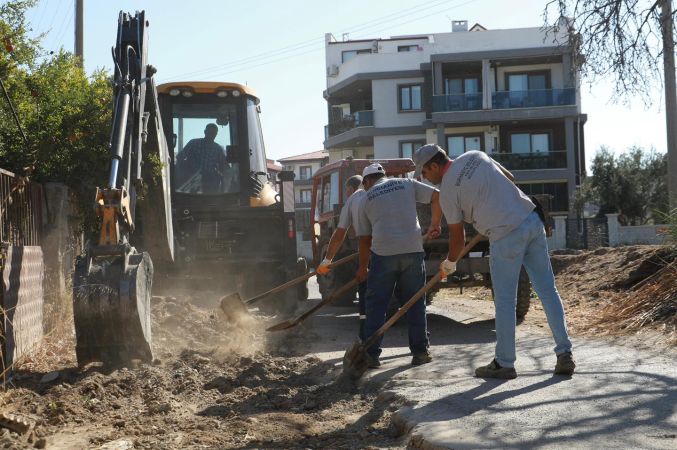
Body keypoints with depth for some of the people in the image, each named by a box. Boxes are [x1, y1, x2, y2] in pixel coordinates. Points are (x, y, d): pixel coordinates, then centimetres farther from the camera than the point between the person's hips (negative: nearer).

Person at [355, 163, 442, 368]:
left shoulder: (366, 199, 11)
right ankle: (420, 351, 14)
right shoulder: (406, 184, 13)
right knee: (415, 303, 11)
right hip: (412, 250, 1)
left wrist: (363, 268, 22)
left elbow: (365, 238, 12)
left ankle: (371, 354, 6)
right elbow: (437, 197, 4)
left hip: (383, 253, -1)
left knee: (376, 304, 7)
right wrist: (435, 224, 15)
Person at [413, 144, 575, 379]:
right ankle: (564, 355, 12)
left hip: (507, 236, -7)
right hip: (533, 220, 7)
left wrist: (449, 263, 21)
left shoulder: (447, 190, -4)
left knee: (504, 301, 3)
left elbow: (458, 236, 4)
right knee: (548, 291, 9)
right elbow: (510, 178, 23)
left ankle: (504, 363, 11)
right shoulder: (475, 156, 14)